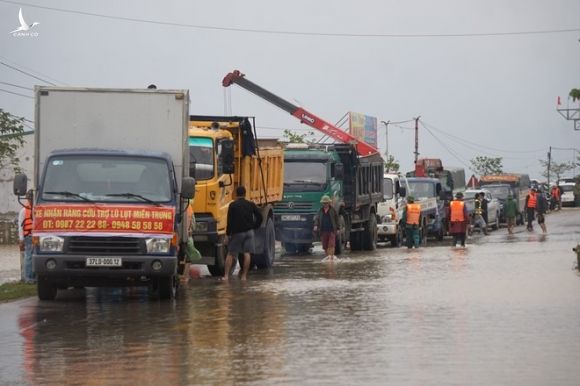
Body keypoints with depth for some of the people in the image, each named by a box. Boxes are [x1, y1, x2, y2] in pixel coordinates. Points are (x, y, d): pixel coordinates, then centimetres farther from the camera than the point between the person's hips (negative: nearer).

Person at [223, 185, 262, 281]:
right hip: (249, 232, 2)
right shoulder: (251, 205, 4)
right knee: (247, 253, 1)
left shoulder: (233, 205, -5)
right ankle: (244, 275, -1)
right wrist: (254, 227, 14)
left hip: (237, 233, -2)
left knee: (230, 254, 5)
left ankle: (226, 275, -1)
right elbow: (259, 217, 2)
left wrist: (227, 234, -4)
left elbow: (230, 221, -9)